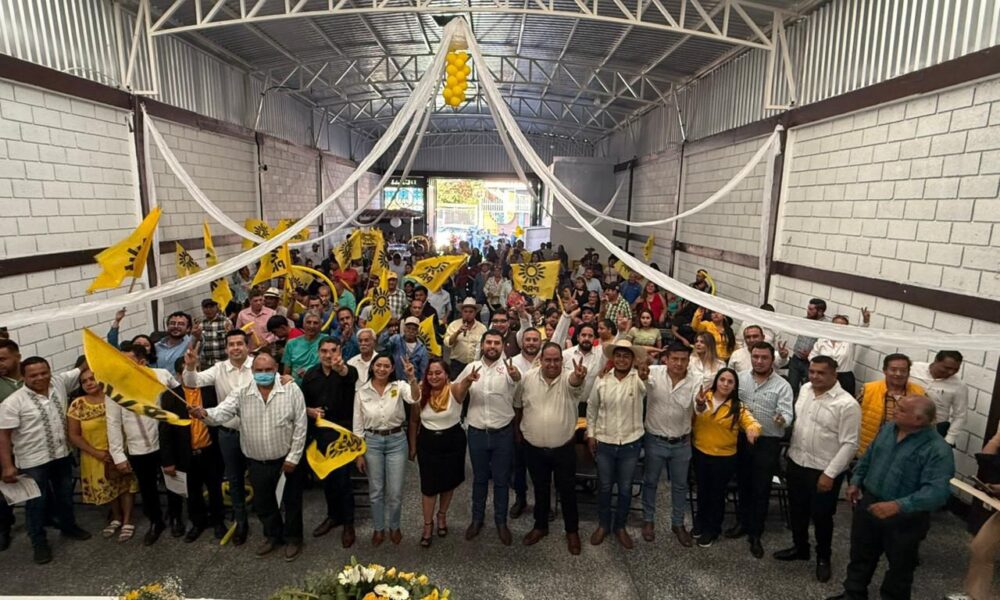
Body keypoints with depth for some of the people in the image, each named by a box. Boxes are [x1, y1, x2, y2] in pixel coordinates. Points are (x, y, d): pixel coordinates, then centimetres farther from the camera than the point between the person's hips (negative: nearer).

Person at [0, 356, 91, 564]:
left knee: (65, 495, 21)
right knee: (37, 503, 10)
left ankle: (68, 526, 41)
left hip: (62, 455, 5)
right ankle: (39, 543, 26)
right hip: (33, 462, -4)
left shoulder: (59, 383, -5)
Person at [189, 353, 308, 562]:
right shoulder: (241, 393, -6)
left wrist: (293, 457, -11)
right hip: (257, 462, 3)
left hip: (287, 459, -3)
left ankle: (293, 538, 34)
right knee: (262, 502, 20)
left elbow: (300, 426, -11)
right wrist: (205, 414, -43)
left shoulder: (291, 390, -13)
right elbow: (222, 412, -20)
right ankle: (273, 535, 43)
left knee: (291, 501, 12)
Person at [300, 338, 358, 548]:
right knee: (326, 478, 16)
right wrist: (309, 411, -10)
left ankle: (348, 523, 17)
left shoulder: (348, 371, -13)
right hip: (320, 435, 5)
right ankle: (333, 515, 36)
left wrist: (341, 369, -62)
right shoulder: (310, 375, 2)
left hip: (343, 433, -4)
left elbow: (350, 376, -39)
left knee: (342, 479, -1)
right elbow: (302, 401, 12)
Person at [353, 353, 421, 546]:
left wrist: (412, 378, -45)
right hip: (372, 442, 1)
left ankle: (394, 527, 33)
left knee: (395, 492, 7)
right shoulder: (362, 391, -4)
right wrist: (359, 453, 0)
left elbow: (415, 398, -28)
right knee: (376, 491, 13)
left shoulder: (399, 386, -7)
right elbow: (358, 424, 0)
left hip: (396, 441, -1)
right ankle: (378, 529, 34)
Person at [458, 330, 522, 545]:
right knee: (479, 478, 17)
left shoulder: (508, 367, -12)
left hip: (503, 433, -2)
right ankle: (477, 518, 35)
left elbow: (519, 380, -35)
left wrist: (516, 377, -60)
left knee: (501, 480, 12)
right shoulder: (471, 367, -2)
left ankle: (501, 521, 30)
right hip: (477, 432, 2)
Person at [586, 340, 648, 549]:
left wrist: (644, 377, -60)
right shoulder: (602, 380, -5)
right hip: (604, 442, 1)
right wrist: (591, 434, 5)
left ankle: (620, 526, 34)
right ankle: (603, 524, 35)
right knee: (604, 487, 15)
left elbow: (644, 389, -38)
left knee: (625, 489, 14)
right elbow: (592, 407, 7)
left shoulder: (637, 379, -12)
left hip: (631, 443, -1)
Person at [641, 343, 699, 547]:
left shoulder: (694, 382, -12)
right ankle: (648, 520, 36)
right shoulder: (653, 372, -15)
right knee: (650, 482, 15)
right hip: (655, 440, -2)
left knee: (680, 485, 18)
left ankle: (678, 524, 38)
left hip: (682, 443, 2)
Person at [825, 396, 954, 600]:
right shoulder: (888, 428, -1)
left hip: (905, 518, -6)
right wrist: (856, 481, 8)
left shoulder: (938, 449, -23)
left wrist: (898, 505, -38)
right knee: (860, 555, 22)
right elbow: (868, 457, 13)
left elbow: (937, 491, -31)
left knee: (899, 565, 18)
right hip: (868, 504, 6)